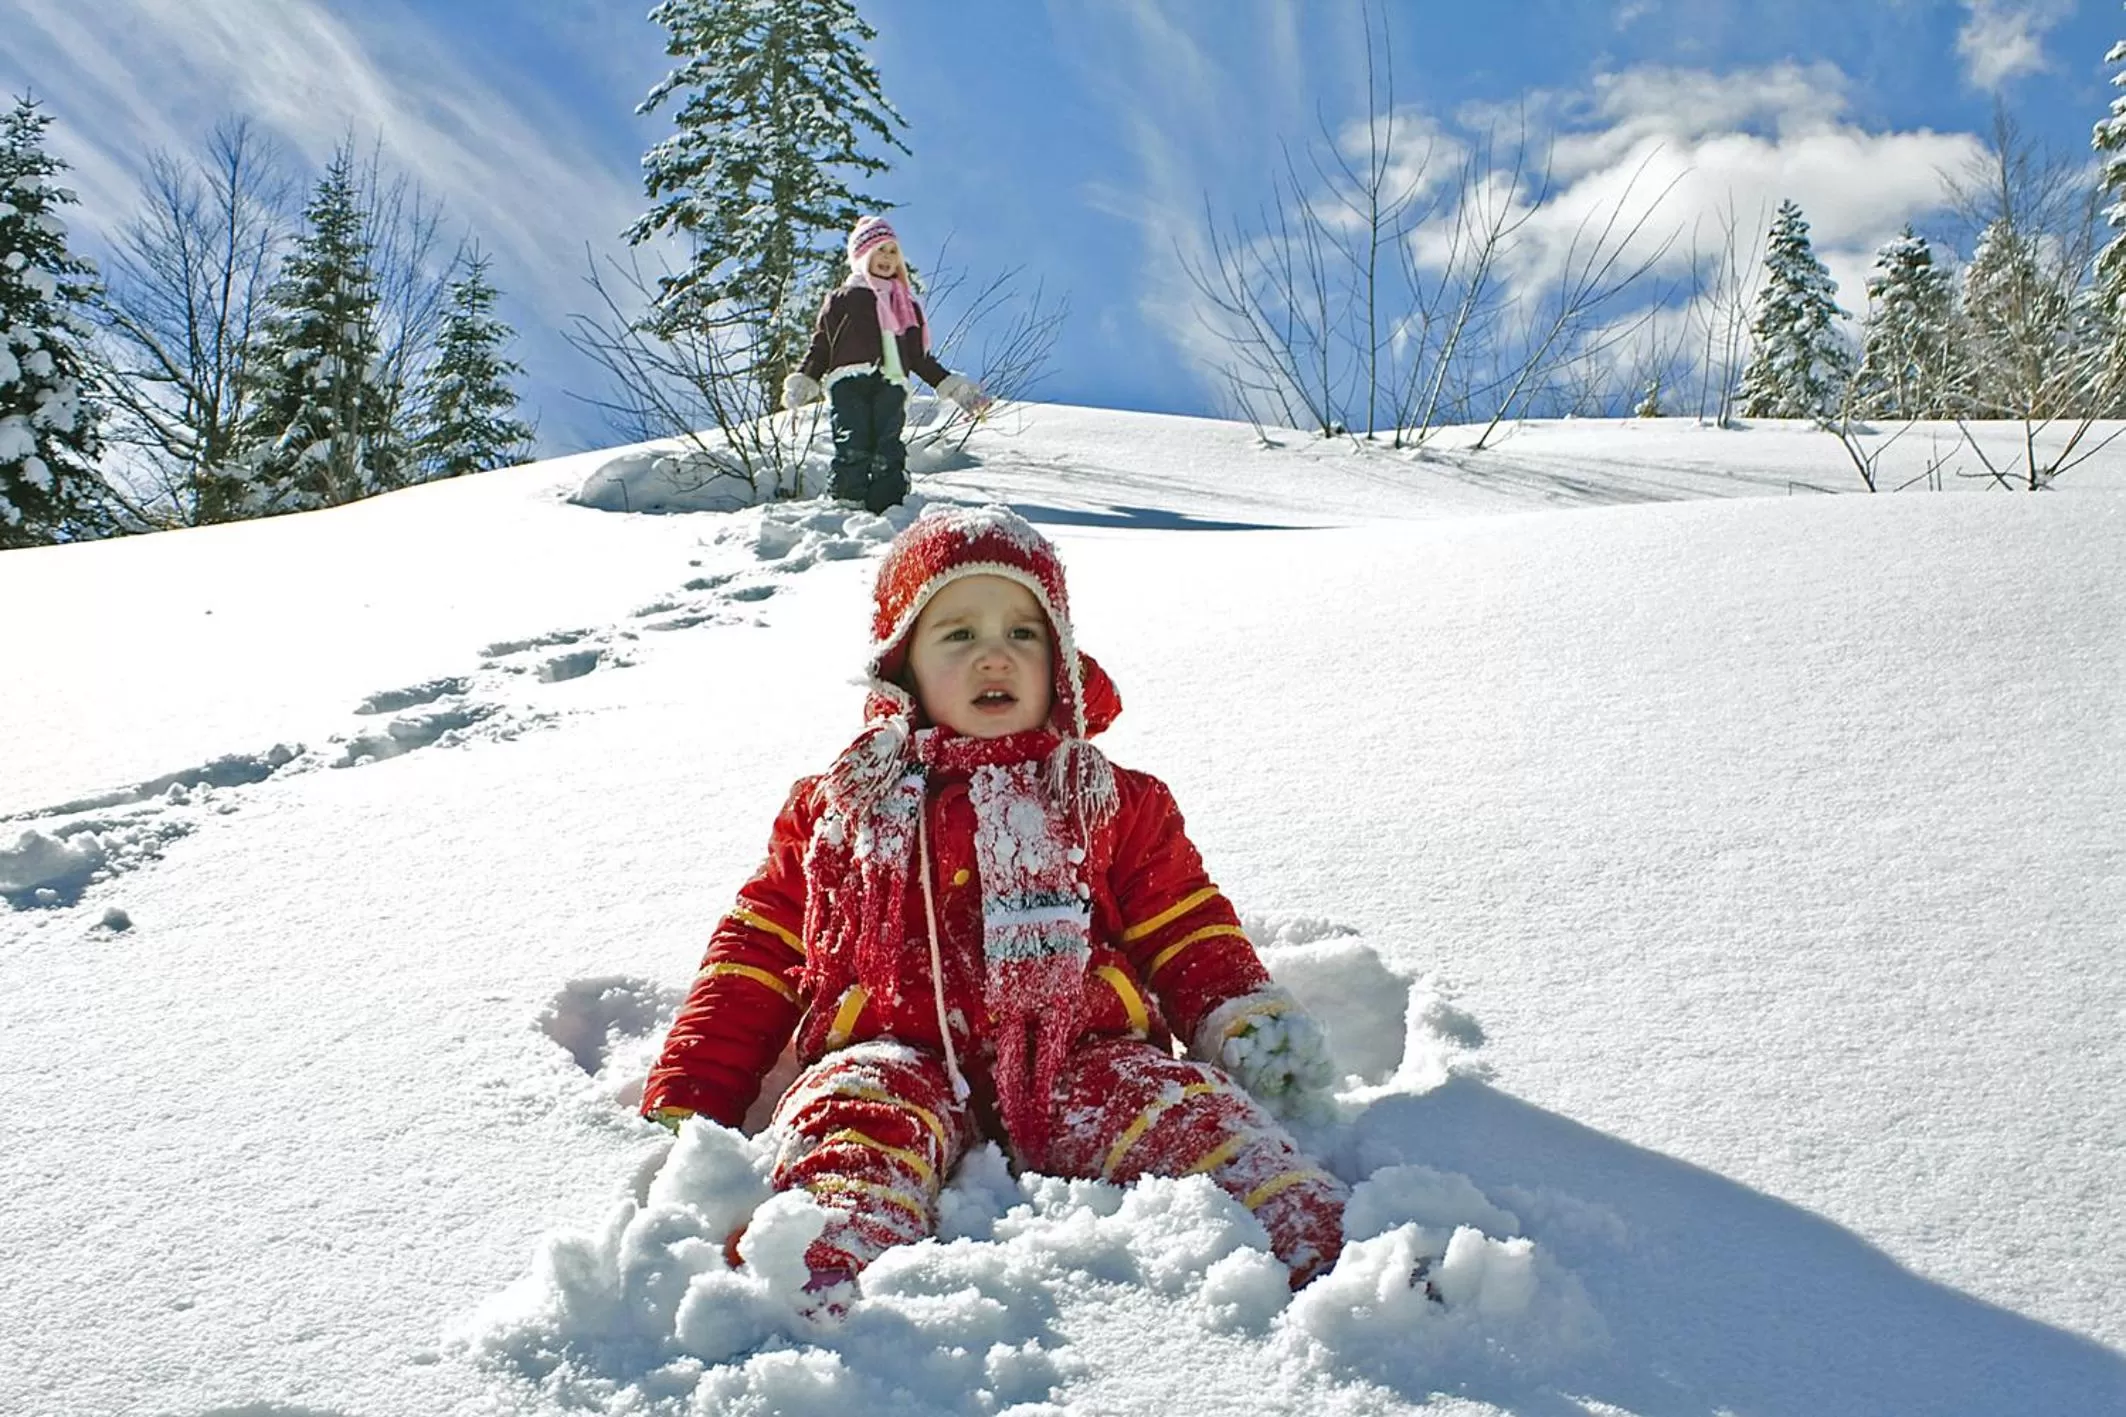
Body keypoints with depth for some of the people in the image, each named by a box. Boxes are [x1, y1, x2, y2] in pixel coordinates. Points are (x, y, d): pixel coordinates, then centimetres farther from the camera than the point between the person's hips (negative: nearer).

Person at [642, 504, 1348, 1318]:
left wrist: (1245, 1016, -2)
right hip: (904, 1058, -1)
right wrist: (686, 1108, 11)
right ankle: (818, 1284, -61)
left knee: (1181, 1109, -29)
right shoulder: (831, 812, 24)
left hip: (1081, 1058, 1)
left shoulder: (1116, 803, 25)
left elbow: (1189, 938, 20)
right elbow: (752, 967, 22)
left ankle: (1313, 1243, -49)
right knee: (854, 1110, -35)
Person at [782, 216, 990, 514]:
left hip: (891, 386, 2)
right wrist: (802, 381, -3)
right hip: (849, 382, -2)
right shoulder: (843, 298, 23)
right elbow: (820, 347, 14)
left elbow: (920, 357, 33)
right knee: (853, 453, -19)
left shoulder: (906, 304, 33)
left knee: (888, 456, -15)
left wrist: (954, 386, 24)